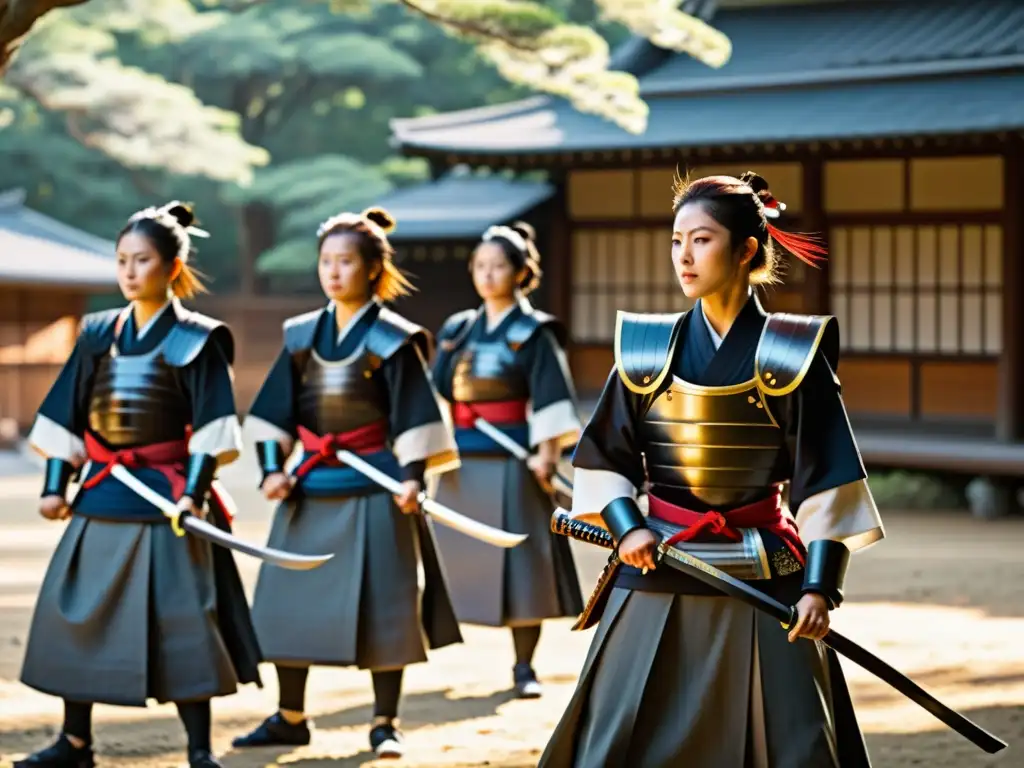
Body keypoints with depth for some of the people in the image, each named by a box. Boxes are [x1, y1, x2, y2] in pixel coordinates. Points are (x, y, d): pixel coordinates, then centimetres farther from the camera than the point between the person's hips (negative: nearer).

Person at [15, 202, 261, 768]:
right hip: (101, 497, 5)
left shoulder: (197, 340, -3)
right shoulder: (98, 334, 9)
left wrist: (194, 490, -17)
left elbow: (211, 427, -8)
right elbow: (66, 417, 11)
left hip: (165, 495, -5)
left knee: (179, 619, -6)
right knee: (77, 613, 6)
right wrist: (55, 485, 6)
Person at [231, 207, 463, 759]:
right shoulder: (302, 336, 7)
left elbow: (414, 416, -8)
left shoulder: (394, 339, -5)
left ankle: (385, 722, 8)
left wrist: (413, 476, -17)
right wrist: (272, 468, -1)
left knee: (380, 604, -2)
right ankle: (290, 717, 19)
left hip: (374, 486, -5)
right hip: (311, 486, 5)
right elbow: (274, 411, 9)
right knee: (289, 601, 6)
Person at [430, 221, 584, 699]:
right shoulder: (457, 331, 12)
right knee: (461, 561, 7)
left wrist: (546, 452, -17)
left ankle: (524, 668, 3)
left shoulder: (534, 333, -1)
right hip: (463, 462, 4)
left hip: (512, 462, -4)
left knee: (520, 561, -4)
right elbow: (437, 394, 13)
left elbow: (549, 397, -8)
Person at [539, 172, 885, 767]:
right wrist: (628, 526, -8)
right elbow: (601, 458, 9)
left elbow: (825, 478, -5)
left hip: (764, 580, -2)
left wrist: (819, 585, -11)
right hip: (658, 576, 2)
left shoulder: (793, 354, -4)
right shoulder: (648, 347, 3)